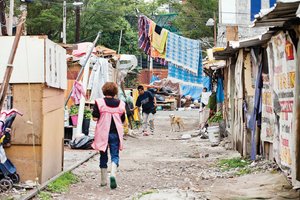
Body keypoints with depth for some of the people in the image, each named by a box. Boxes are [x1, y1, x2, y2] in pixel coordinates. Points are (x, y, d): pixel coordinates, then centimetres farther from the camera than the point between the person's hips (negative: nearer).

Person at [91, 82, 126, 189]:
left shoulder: (99, 102, -7)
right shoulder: (120, 104, 0)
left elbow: (95, 118, -11)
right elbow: (123, 120, 6)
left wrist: (103, 118, 9)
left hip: (103, 133, 0)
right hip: (116, 133, 0)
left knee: (103, 156, 12)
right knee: (115, 155, 5)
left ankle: (103, 180, 20)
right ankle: (113, 173, -22)